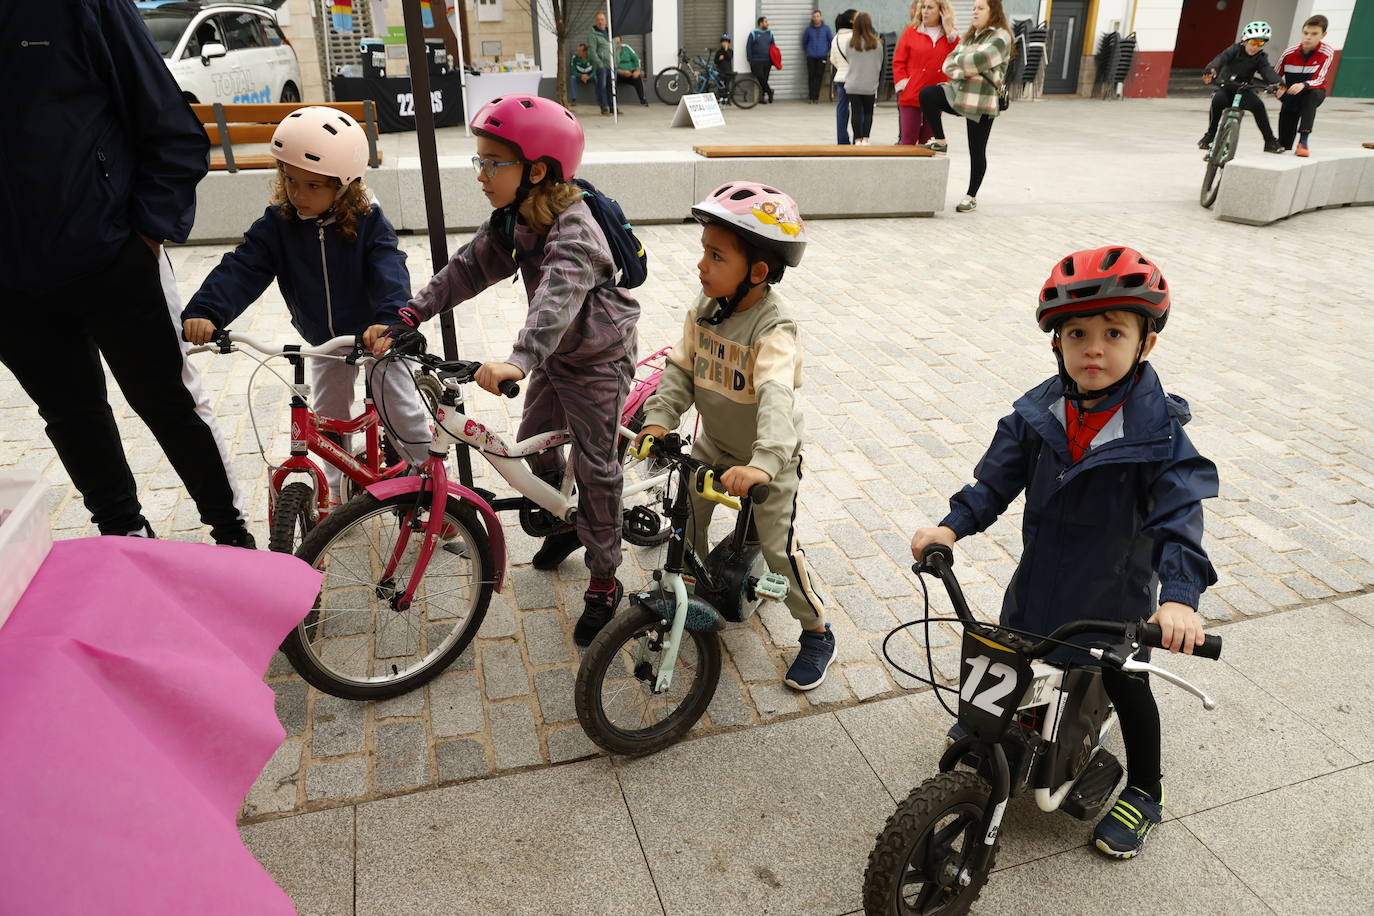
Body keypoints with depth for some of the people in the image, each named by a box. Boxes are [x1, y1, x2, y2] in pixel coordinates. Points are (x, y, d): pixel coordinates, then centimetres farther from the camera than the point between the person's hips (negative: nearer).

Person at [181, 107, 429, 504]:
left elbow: (390, 272, -35)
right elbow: (242, 267, -22)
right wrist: (205, 311, -38)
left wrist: (389, 321, -54)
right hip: (325, 340, 4)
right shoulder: (277, 223, -13)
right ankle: (339, 492, 29)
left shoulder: (367, 221, -21)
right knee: (329, 416, 10)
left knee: (400, 406, -7)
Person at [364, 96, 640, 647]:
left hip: (598, 360, -8)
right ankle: (563, 526, 43)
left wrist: (518, 361, -65)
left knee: (595, 468, -3)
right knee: (534, 446, 16)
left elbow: (557, 299, -49)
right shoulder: (510, 222, -4)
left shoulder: (573, 234, -32)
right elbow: (467, 270, -5)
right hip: (554, 356, 8)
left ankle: (604, 584, 11)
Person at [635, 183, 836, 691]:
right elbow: (681, 370, -6)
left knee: (779, 547, 0)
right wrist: (658, 419, -22)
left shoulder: (773, 329, -30)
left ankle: (817, 633, 23)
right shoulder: (705, 307, -9)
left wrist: (762, 464, -59)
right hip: (713, 443, 6)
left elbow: (777, 398, -44)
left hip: (768, 457, -6)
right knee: (687, 520, 14)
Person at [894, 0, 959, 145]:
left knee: (926, 141, 10)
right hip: (911, 96, -2)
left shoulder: (951, 35, 8)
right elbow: (898, 61, 2)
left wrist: (949, 31, -7)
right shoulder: (911, 31, 2)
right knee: (908, 141, -3)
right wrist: (902, 85, -9)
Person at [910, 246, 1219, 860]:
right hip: (1039, 582, 3)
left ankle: (1144, 793, 43)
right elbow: (996, 479, -11)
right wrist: (952, 526, -26)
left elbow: (1180, 516, -27)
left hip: (1116, 594, -2)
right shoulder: (1037, 414, -11)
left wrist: (1180, 595, -40)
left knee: (1127, 689, 18)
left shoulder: (1158, 432, -20)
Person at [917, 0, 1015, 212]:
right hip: (959, 92, 6)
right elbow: (949, 63, 7)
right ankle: (939, 142, -4)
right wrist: (964, 71, -14)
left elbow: (979, 59, -21)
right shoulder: (969, 35, 17)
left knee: (977, 152, 1)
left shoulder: (1000, 37, -6)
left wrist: (957, 61, -4)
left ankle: (971, 196, 15)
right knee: (926, 94, -18)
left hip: (982, 102, -6)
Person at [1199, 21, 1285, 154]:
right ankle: (1210, 135, -17)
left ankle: (1270, 141, -16)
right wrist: (1211, 69, -53)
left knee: (1258, 105, -25)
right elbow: (1221, 58, -29)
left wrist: (1276, 83, -43)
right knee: (1217, 100, -36)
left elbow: (1267, 71, -20)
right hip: (1225, 87, -2)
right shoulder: (1235, 49, -9)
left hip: (1244, 90, 2)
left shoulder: (1261, 58, -3)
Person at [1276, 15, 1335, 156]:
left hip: (1314, 93, -1)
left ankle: (1303, 142, -41)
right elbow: (1276, 77, -1)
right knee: (1284, 146, -4)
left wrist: (1303, 85, -42)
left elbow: (1318, 80, -20)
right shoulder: (1289, 53, -15)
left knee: (1312, 94, -42)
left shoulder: (1327, 52, -17)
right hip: (1291, 97, 1)